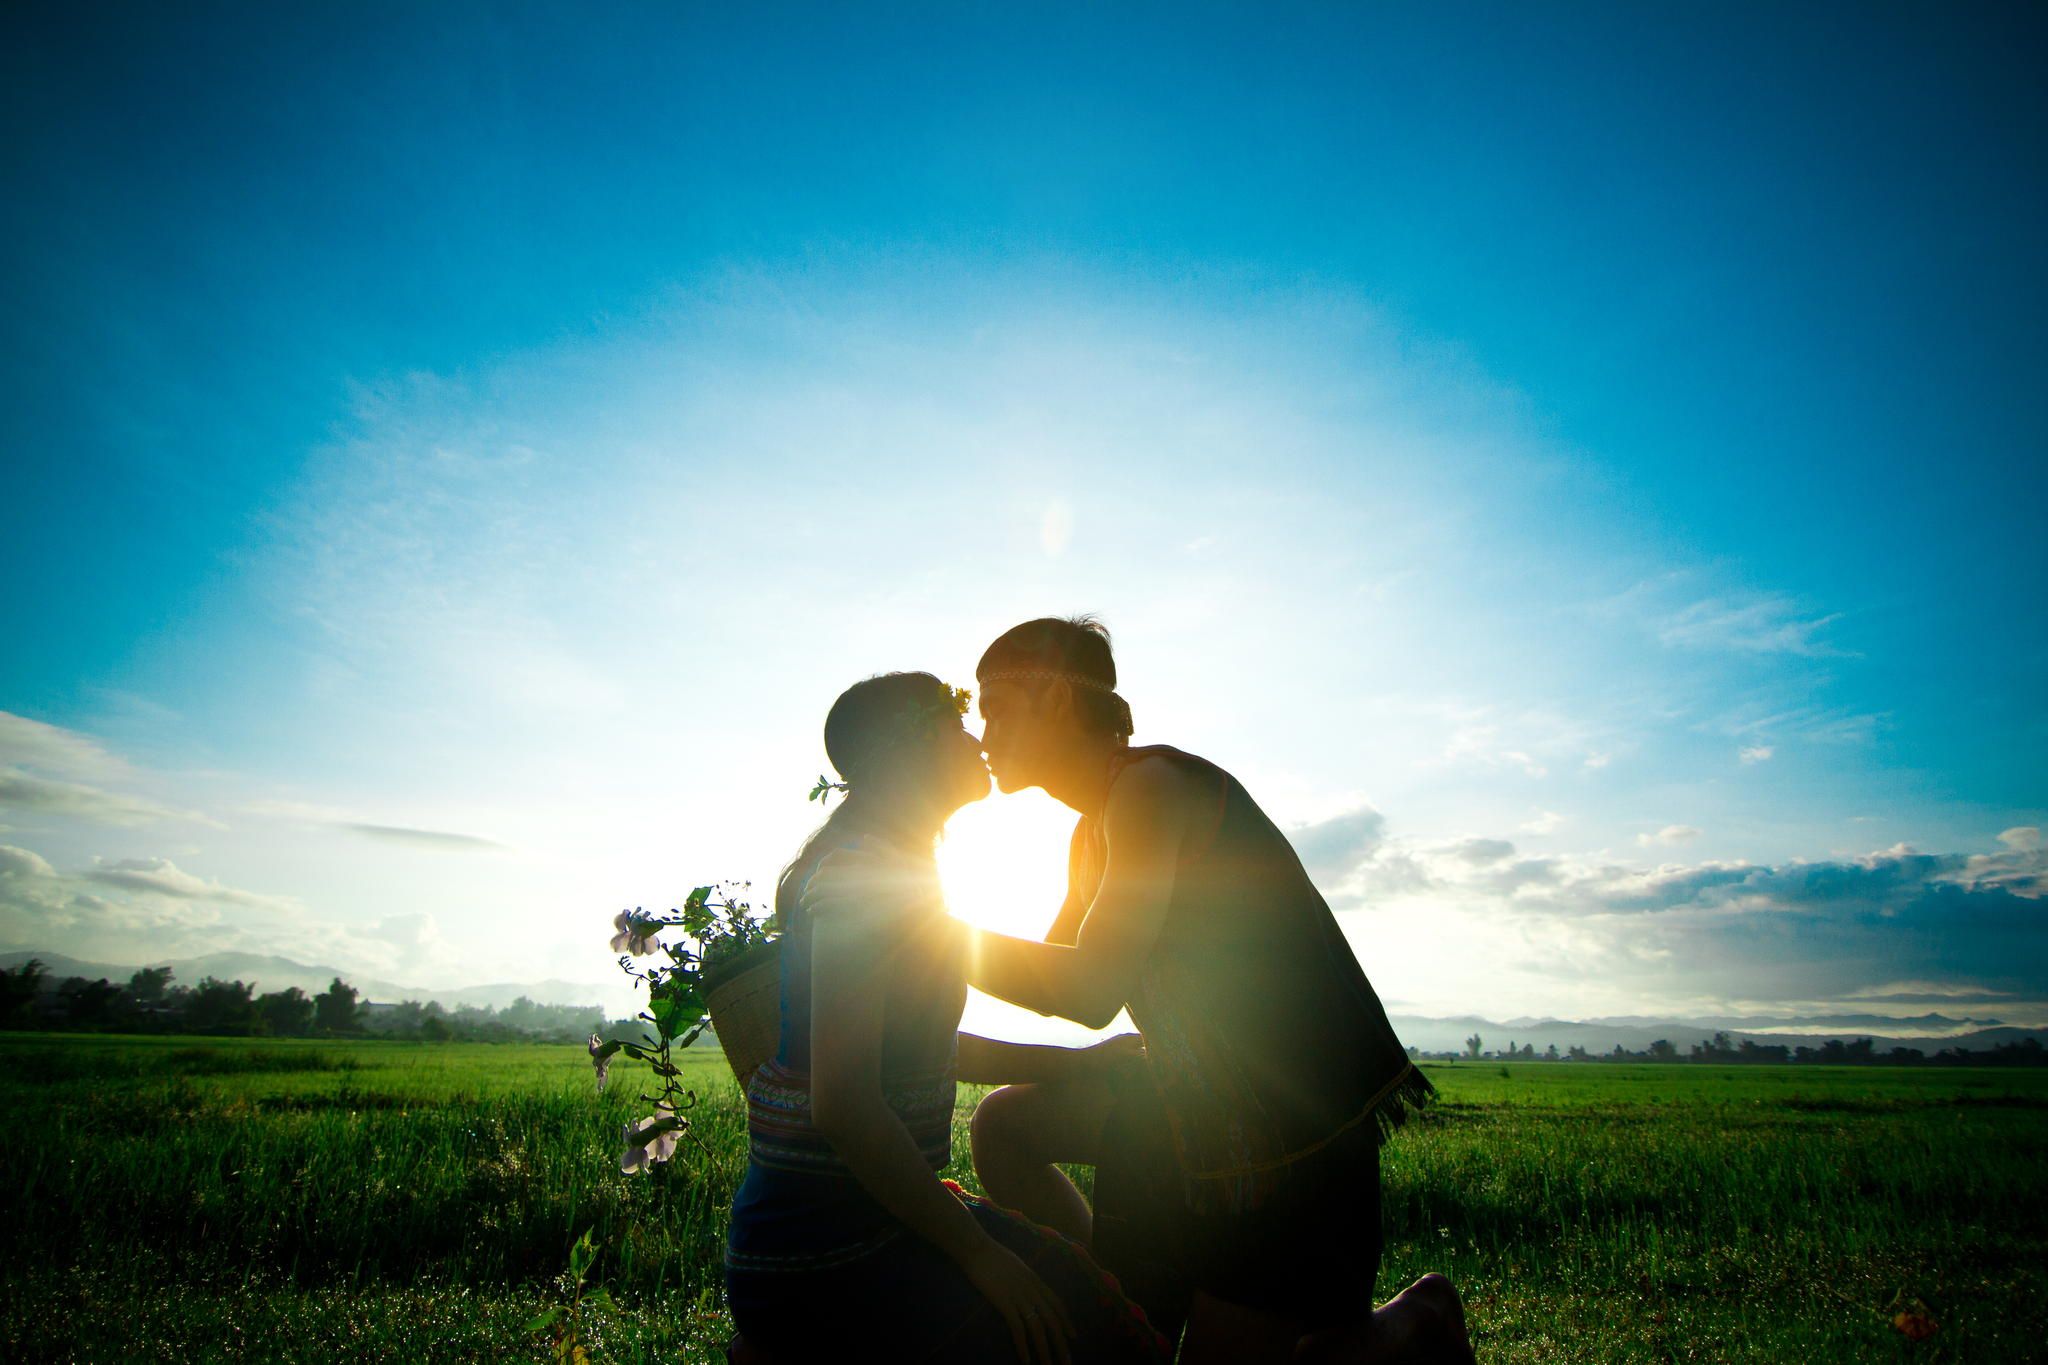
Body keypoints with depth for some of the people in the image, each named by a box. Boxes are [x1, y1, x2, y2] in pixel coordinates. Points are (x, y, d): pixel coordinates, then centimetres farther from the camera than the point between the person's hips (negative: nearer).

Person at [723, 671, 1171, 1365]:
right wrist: (978, 1253, -19)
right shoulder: (860, 876, -19)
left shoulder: (895, 870, 12)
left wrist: (1073, 1062, 13)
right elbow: (843, 1103, -25)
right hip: (828, 1247, -9)